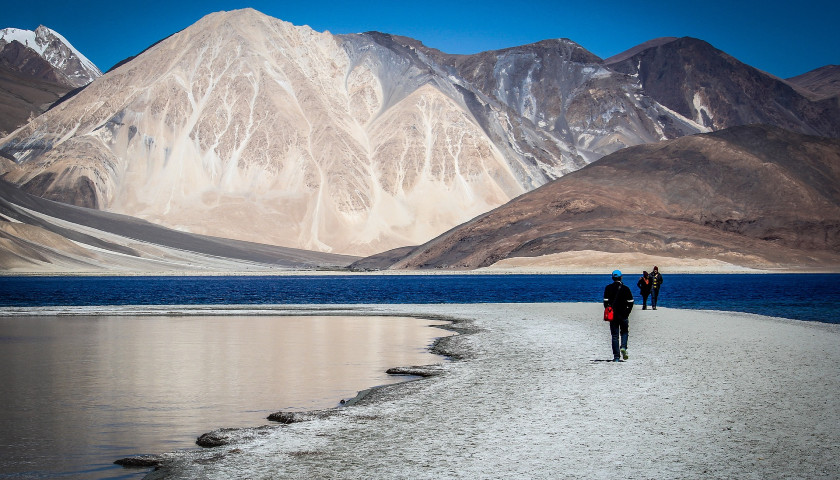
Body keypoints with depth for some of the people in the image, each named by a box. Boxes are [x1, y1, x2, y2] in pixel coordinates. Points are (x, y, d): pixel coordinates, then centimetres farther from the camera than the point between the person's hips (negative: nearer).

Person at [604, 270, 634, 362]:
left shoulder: (608, 288, 0)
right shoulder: (625, 288, -3)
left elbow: (605, 302, -2)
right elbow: (630, 302, -3)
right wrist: (627, 313, 8)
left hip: (613, 315, 1)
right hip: (623, 315, -1)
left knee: (614, 335, 4)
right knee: (624, 332, 16)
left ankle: (616, 356, 0)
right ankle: (623, 347, -11)